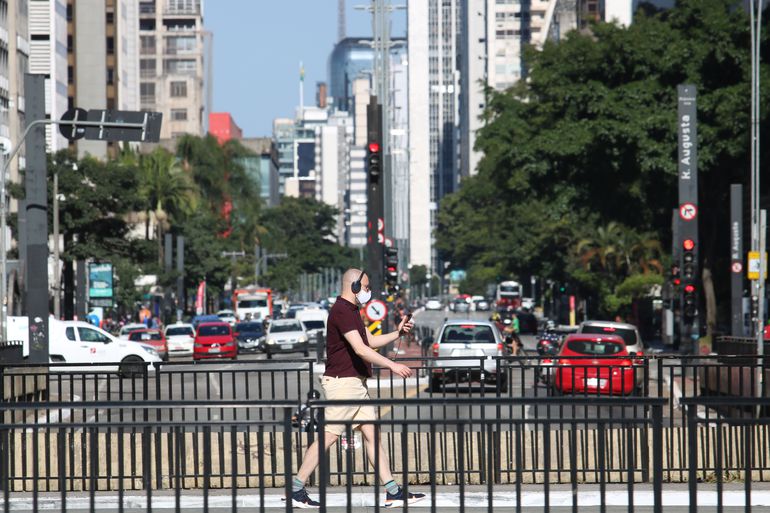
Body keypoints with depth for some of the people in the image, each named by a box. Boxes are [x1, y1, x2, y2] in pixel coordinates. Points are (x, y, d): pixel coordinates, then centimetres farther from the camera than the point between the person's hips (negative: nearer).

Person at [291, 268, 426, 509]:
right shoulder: (341, 311, -15)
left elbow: (370, 341, 29)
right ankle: (296, 489, 0)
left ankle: (393, 493, 5)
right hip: (342, 382, -10)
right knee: (328, 437, -7)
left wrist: (397, 333, 18)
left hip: (357, 383, 10)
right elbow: (360, 349, -23)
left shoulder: (351, 311, 19)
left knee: (372, 435, 6)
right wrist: (392, 365, -25)